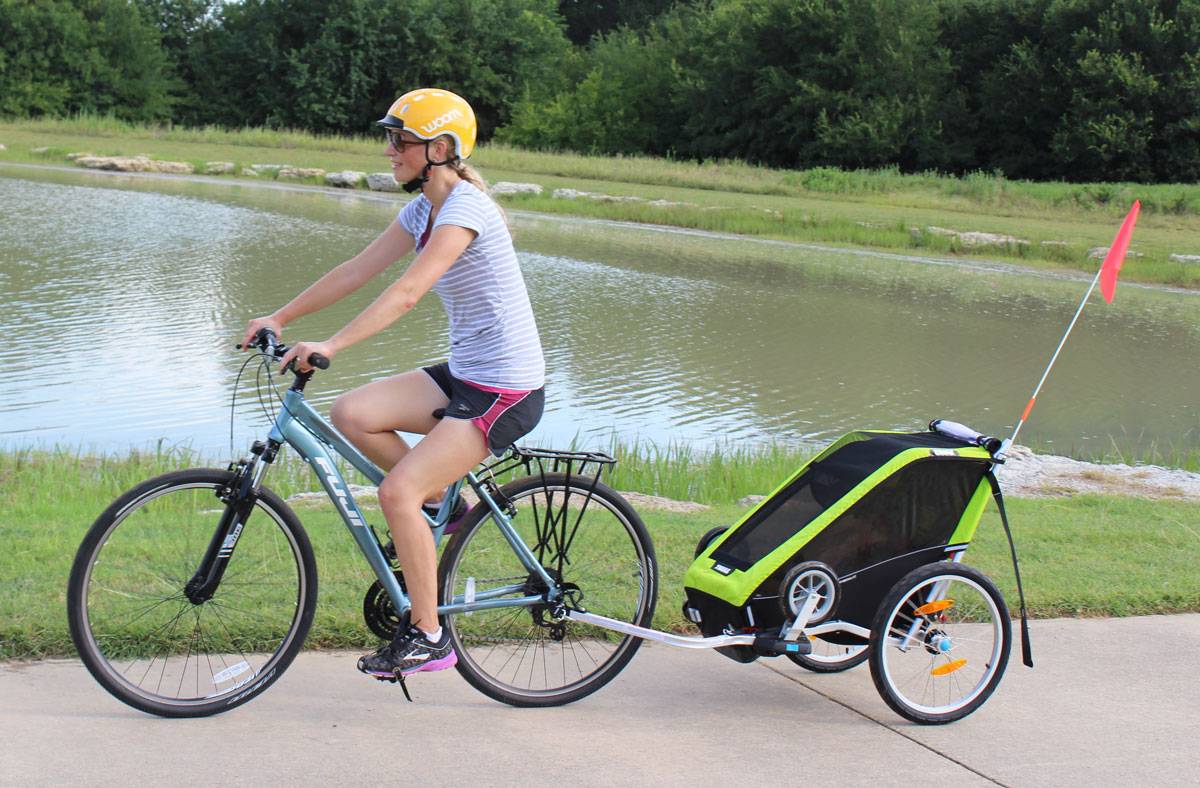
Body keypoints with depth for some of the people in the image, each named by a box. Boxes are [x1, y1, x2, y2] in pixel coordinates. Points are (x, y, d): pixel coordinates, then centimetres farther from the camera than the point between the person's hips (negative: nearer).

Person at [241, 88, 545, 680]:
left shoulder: (465, 207, -19)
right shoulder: (423, 209, 10)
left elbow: (407, 292, -30)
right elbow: (356, 272, 10)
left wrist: (330, 346, -36)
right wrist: (280, 318, 5)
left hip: (506, 391, -9)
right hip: (463, 374, 9)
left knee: (397, 492, -17)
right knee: (351, 414, -7)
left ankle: (428, 636, -3)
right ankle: (441, 503, 11)